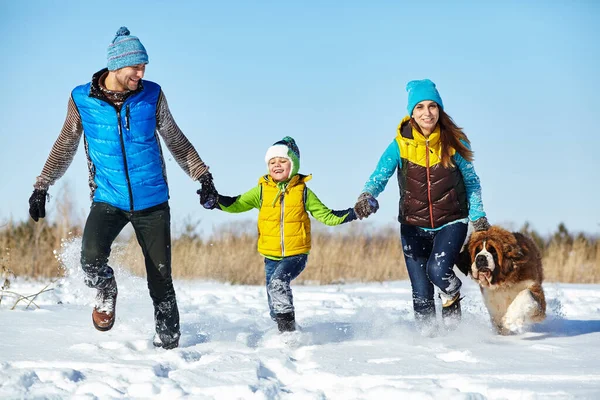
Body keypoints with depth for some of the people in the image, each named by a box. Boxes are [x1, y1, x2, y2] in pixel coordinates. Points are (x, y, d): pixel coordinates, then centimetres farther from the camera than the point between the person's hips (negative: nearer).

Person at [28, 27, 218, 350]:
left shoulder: (152, 95, -3)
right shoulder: (82, 100, -4)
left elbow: (176, 140, 10)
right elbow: (65, 146, 9)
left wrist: (202, 177, 8)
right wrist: (41, 187, 7)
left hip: (152, 202, 1)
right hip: (108, 200, -1)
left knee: (160, 278, 0)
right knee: (91, 259, -25)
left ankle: (168, 341, 17)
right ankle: (106, 292, 8)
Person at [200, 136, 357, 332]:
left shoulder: (303, 192, 1)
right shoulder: (261, 191, 3)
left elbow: (325, 215, 5)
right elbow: (237, 204, 0)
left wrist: (352, 213, -5)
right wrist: (215, 201, -19)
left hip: (296, 254, -3)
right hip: (271, 256, 3)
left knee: (278, 281, -28)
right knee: (274, 301, 7)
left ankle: (288, 325, -22)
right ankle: (283, 331, 27)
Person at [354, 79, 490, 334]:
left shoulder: (455, 142, -8)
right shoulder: (401, 145, -9)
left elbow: (471, 182, 4)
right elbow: (379, 176, -18)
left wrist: (478, 217, -2)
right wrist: (367, 197, -39)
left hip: (451, 222, -1)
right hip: (413, 225, 1)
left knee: (438, 270, -24)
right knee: (421, 293, 2)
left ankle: (452, 294, 10)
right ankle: (427, 336, 24)